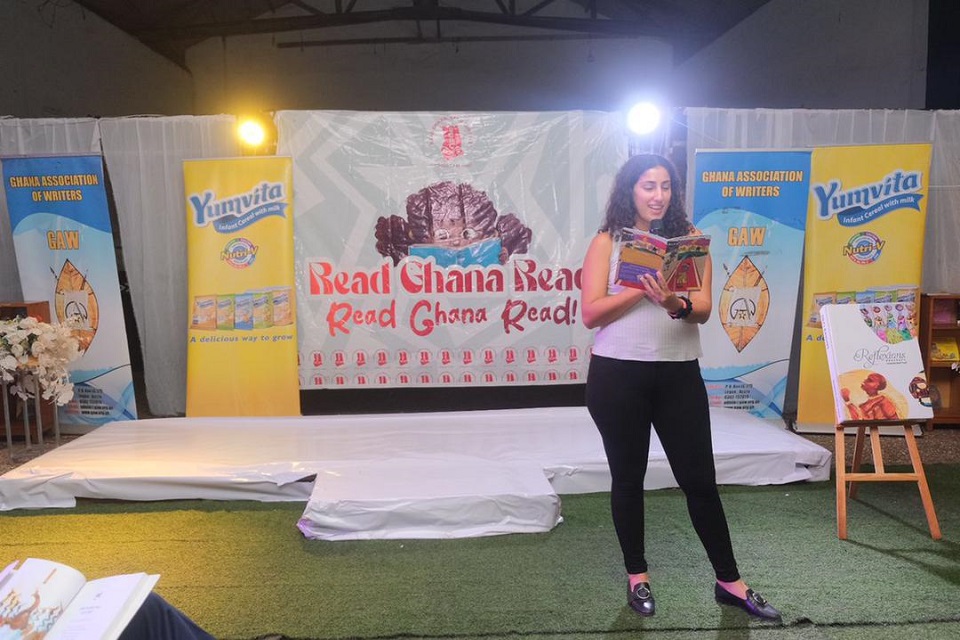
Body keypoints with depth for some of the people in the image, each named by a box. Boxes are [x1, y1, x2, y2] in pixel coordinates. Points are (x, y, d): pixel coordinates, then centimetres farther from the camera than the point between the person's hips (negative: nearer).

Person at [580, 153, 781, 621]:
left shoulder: (689, 238, 5)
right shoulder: (607, 242, 0)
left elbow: (704, 309, -4)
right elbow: (590, 314, -7)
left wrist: (675, 304, -26)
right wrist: (642, 286, -18)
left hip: (679, 375, 2)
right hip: (617, 375, -1)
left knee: (699, 479, 8)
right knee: (628, 478, 11)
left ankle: (729, 581, 25)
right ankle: (637, 576, 29)